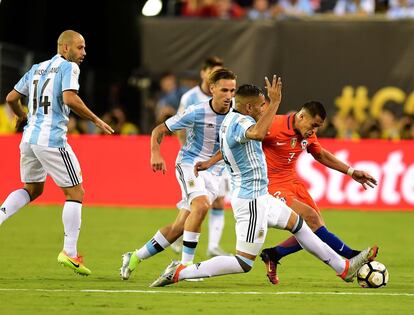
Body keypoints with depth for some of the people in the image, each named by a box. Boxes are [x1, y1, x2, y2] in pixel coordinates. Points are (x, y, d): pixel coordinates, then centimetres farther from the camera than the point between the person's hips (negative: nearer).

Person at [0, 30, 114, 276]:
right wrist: (96, 120, -13)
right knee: (75, 192, 1)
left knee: (32, 189, 26)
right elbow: (69, 98, -21)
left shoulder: (37, 69, 17)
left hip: (29, 137, 8)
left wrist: (22, 116, 39)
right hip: (52, 139, -8)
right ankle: (69, 252, -2)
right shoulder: (68, 67, -5)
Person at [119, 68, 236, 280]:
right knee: (201, 205, -33)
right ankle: (185, 264, -26)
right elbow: (159, 130, -5)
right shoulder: (196, 112, -14)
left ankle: (135, 257, 16)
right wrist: (155, 154, -22)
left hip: (214, 173, 4)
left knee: (178, 228, 0)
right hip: (189, 163, -4)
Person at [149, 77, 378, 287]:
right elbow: (257, 133, -49)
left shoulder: (231, 118, 6)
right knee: (244, 263, -7)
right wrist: (275, 102, -43)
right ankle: (179, 273, -8)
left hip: (257, 196, 11)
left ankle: (344, 268, 34)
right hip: (251, 200, -11)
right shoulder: (240, 122, -25)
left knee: (297, 223, 23)